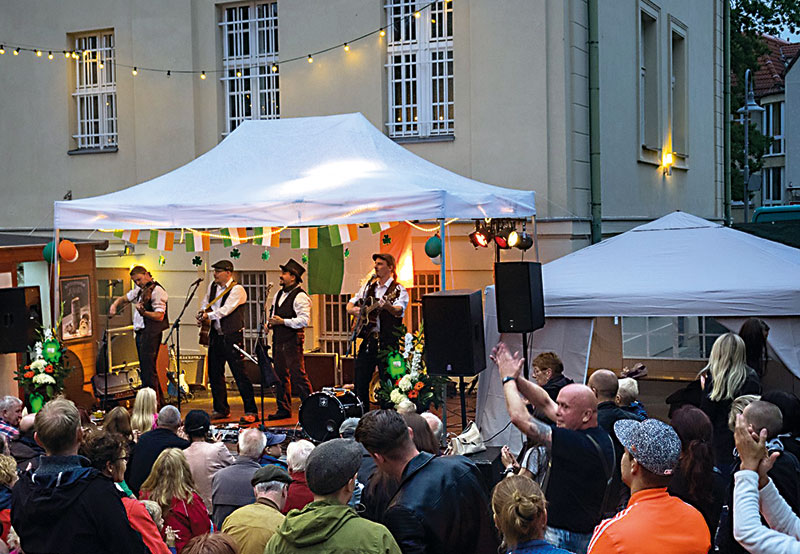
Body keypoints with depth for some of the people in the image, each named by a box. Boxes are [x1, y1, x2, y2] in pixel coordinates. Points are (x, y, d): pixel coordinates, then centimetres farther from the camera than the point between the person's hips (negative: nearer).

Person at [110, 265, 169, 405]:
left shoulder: (156, 290, -11)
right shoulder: (139, 290, 16)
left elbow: (159, 316, -18)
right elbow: (124, 298, 30)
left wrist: (143, 312, -31)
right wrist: (114, 305, 9)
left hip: (150, 334, -9)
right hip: (140, 333, 9)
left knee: (148, 369, -13)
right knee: (144, 369, 12)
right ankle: (159, 401, 19)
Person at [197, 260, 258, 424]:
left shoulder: (237, 290, -12)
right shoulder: (212, 286, 12)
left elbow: (225, 310, -19)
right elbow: (207, 304, 25)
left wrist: (208, 316, -11)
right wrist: (204, 315, 5)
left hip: (232, 336, -8)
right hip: (216, 335, 8)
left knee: (239, 373, -10)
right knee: (215, 373, 12)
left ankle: (251, 412, -7)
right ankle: (221, 410, 25)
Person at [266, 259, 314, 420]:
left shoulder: (300, 296, -12)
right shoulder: (279, 294, 16)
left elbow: (305, 320, -19)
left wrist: (283, 321, -21)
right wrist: (270, 323, 7)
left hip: (292, 340, -9)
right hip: (278, 339, 9)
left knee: (298, 375, -9)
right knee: (280, 375, 12)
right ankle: (284, 409, 21)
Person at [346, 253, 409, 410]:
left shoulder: (399, 290, -3)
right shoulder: (368, 287, 15)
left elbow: (398, 311, -22)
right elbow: (350, 305, 19)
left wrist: (388, 306, -44)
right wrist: (354, 310, -4)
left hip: (387, 342, -5)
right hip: (367, 340, 5)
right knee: (360, 382, 6)